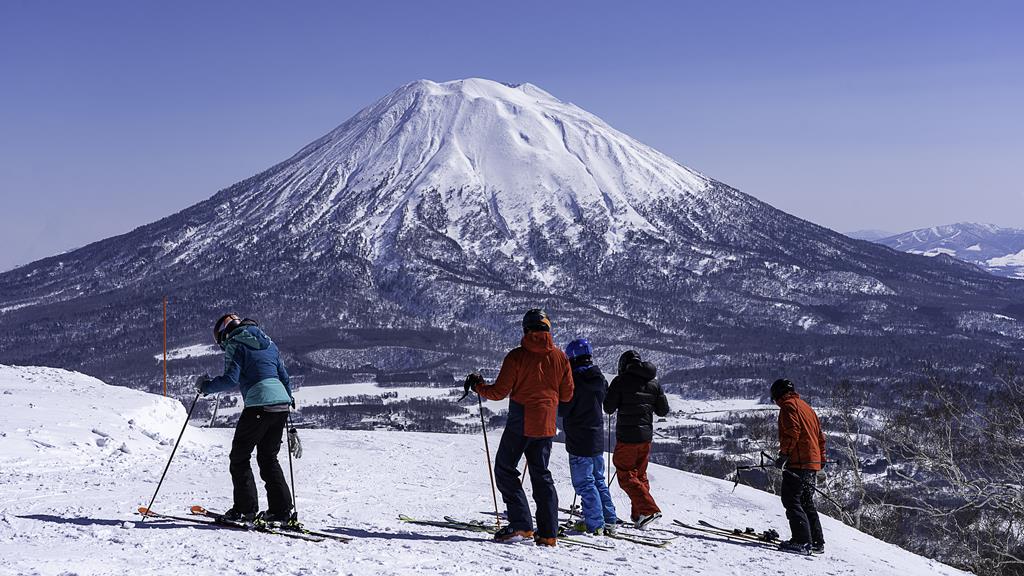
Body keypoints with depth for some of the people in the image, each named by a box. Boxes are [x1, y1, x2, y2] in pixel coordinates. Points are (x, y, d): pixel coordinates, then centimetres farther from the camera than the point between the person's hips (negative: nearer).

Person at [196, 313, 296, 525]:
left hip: (259, 404, -7)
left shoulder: (234, 344, 1)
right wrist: (290, 398, 36)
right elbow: (284, 375, 24)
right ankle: (281, 510, 10)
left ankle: (245, 509, 2)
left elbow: (231, 379, -11)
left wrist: (206, 386, 3)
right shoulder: (268, 343, 22)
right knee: (269, 458, 16)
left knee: (239, 457, 6)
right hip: (282, 403, 7)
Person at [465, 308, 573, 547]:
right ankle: (548, 533, 8)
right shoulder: (560, 357, 2)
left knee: (505, 469, 6)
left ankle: (521, 525, -5)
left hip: (520, 422, -5)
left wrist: (478, 386, 9)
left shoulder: (517, 356, -9)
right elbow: (567, 395, 8)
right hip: (546, 426, 5)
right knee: (541, 474, 12)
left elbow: (499, 392, -9)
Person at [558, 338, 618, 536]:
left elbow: (563, 410, -15)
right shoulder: (600, 378, 4)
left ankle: (595, 525, -2)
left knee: (585, 483, -1)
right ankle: (610, 521, 18)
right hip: (597, 438, 7)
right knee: (599, 480, 17)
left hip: (579, 441, -7)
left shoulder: (574, 380, -18)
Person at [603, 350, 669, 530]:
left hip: (626, 436, -6)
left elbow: (609, 408, -8)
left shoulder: (621, 380, -9)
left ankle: (648, 510, -14)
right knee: (640, 474, 19)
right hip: (646, 435, 6)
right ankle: (638, 514, 22)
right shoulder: (653, 382, 6)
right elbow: (663, 410, 8)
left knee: (626, 476, 0)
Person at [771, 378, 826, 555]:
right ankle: (817, 542, 15)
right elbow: (820, 436, 23)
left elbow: (792, 432, -18)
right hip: (813, 464, 9)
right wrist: (821, 459, 25)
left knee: (791, 501, -8)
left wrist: (784, 454, -19)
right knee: (807, 503, 15)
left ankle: (802, 541, -15)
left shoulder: (788, 405, -5)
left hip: (798, 463, -9)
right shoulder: (806, 406, 22)